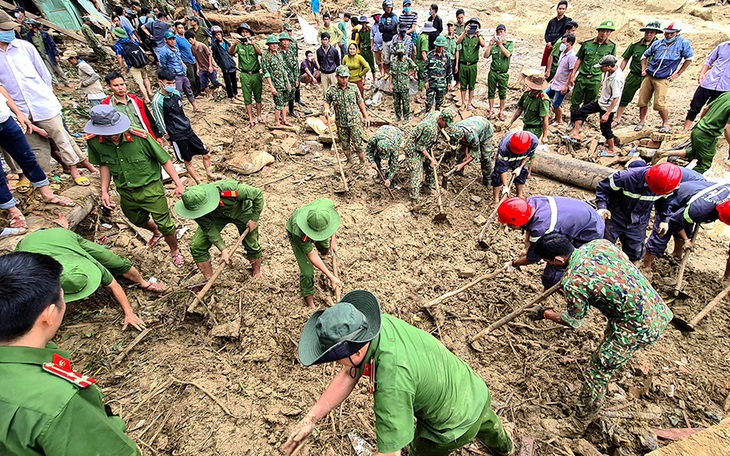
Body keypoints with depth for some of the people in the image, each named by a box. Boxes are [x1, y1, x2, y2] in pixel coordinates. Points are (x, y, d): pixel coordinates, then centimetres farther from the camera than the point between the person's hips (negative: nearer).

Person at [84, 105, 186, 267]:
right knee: (139, 221, 27)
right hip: (125, 193, 5)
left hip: (150, 188, -5)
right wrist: (104, 190, 0)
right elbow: (104, 164, 5)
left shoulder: (140, 137, -26)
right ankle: (156, 232, 62)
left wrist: (178, 183, -15)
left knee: (165, 224, 1)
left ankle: (175, 251, 30)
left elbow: (164, 159, -16)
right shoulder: (93, 141, -14)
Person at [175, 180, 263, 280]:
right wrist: (223, 249, -26)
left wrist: (255, 219, -21)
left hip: (241, 212, -2)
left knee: (251, 246, -1)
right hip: (216, 216, 3)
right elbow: (208, 228, -21)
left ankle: (257, 272, 30)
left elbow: (258, 194, -29)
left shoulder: (230, 189, -44)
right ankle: (209, 280, 10)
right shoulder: (196, 207, -32)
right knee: (196, 246, -7)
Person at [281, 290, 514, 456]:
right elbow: (348, 375, -13)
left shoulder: (392, 381, -45)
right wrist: (311, 418, -18)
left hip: (455, 426, -7)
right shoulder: (375, 324, -22)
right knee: (486, 423, 38)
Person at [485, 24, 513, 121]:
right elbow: (486, 56, -4)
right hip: (493, 72, 1)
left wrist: (500, 44, -19)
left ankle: (501, 112, 14)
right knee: (491, 92, 8)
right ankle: (490, 110, 22)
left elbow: (508, 54, -15)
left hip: (503, 74, -1)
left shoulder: (510, 43, 1)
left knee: (503, 94, 4)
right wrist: (490, 45, -14)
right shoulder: (493, 45, 4)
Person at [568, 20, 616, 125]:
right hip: (581, 77, 0)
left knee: (588, 105, 9)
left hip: (595, 79, 0)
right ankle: (572, 122, 22)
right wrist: (573, 75, 4)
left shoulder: (612, 46, 2)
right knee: (575, 102, 5)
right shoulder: (587, 43, 0)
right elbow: (579, 59, 8)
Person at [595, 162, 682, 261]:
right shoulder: (627, 177, -31)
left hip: (638, 224, 3)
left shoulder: (666, 185, -17)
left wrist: (663, 219, 9)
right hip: (615, 219, -3)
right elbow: (603, 187, -18)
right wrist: (602, 207, -31)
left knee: (635, 254, 11)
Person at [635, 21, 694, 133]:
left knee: (659, 104, -12)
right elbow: (645, 56, 22)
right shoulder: (658, 43, 8)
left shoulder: (683, 43, 1)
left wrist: (677, 74, 3)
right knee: (642, 101, 3)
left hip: (663, 79, -4)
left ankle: (666, 124, 7)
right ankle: (642, 121, 21)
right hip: (649, 76, 4)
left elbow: (689, 58, 8)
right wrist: (643, 69, 10)